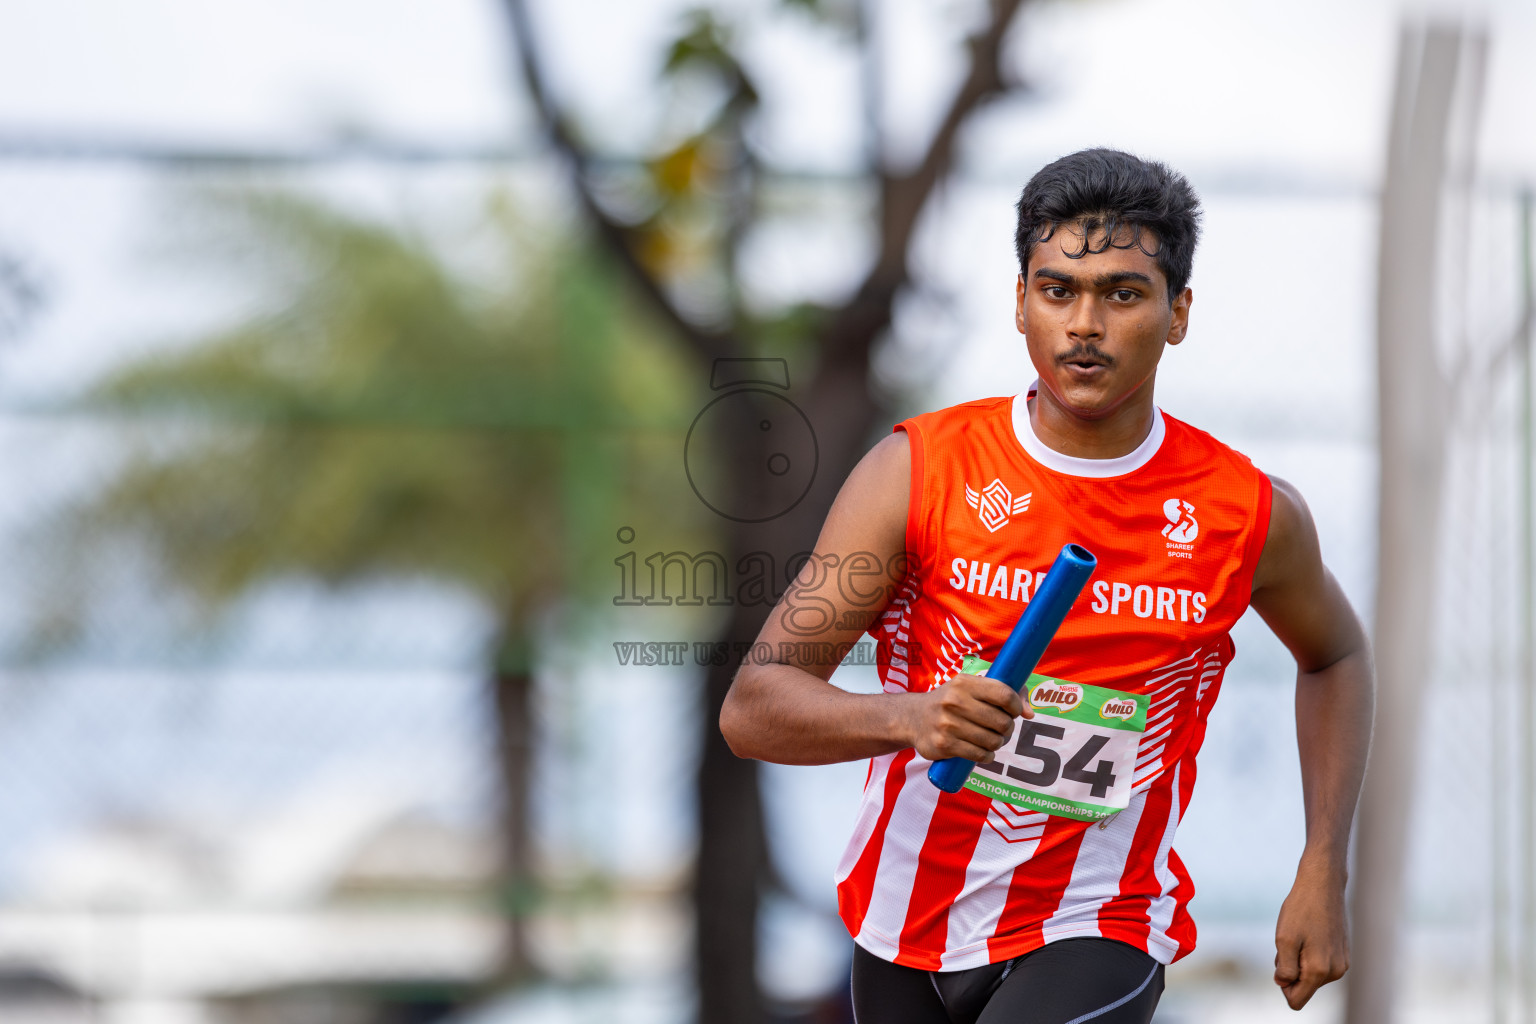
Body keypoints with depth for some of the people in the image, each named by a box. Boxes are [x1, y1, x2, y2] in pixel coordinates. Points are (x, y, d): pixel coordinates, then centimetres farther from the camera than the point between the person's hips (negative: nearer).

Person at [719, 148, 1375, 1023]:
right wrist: (910, 719, -35)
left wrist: (1324, 877, 6)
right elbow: (753, 707, -15)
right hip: (907, 919, 2)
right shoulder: (917, 474, -11)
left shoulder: (1250, 516, -7)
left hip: (1098, 930, -2)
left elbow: (1336, 653, 16)